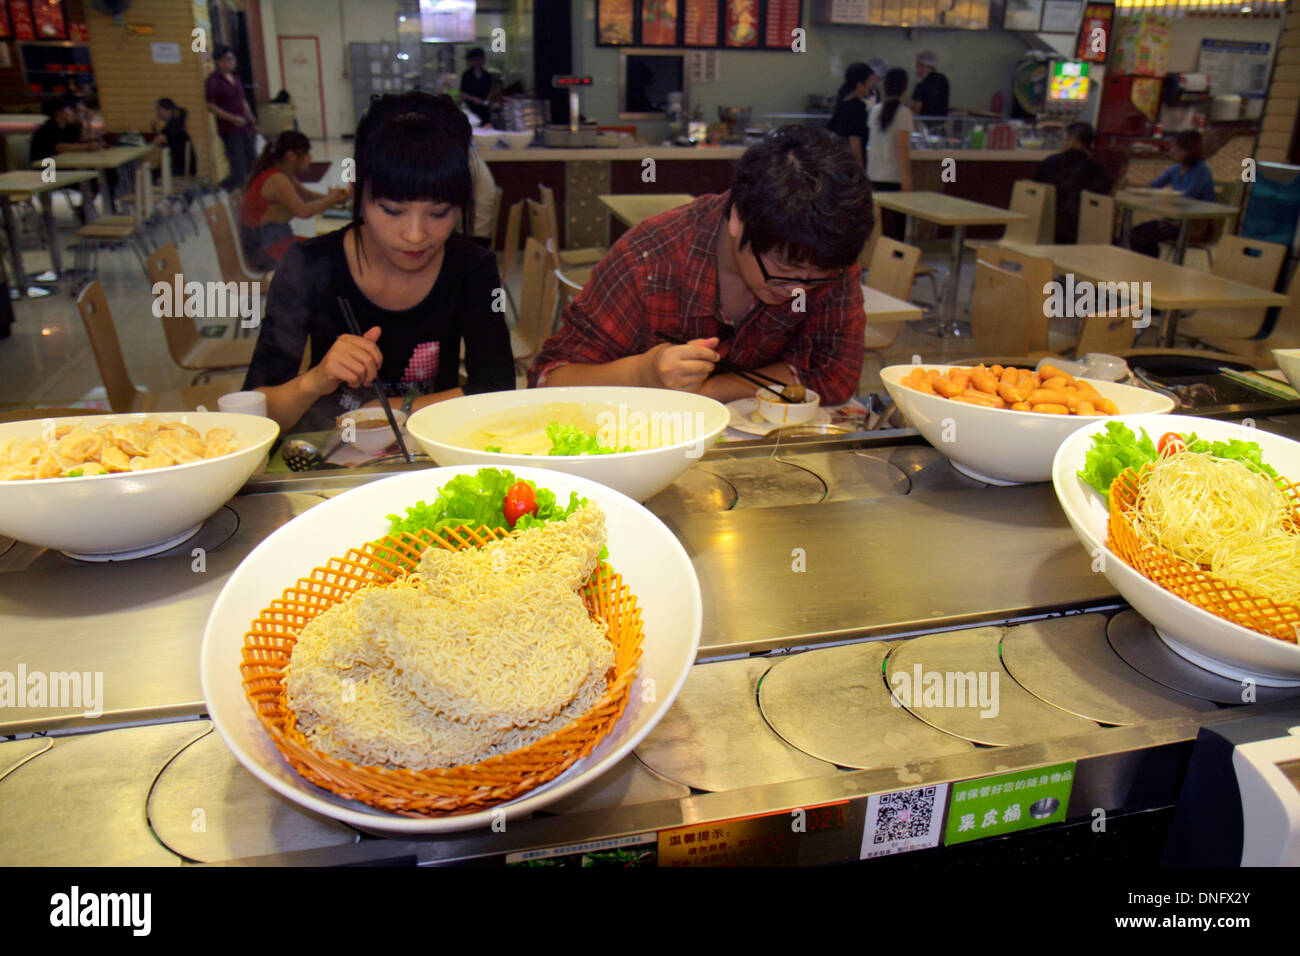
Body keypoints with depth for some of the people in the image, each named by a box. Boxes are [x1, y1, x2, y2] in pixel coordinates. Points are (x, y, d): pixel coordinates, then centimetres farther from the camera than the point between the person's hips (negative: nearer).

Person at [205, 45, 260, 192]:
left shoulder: (235, 77, 14)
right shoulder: (213, 81, -8)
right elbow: (211, 107, -11)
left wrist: (253, 122, 18)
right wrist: (233, 118, -18)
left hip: (244, 128, 8)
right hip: (229, 130, -8)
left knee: (250, 165, 10)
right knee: (239, 170, -10)